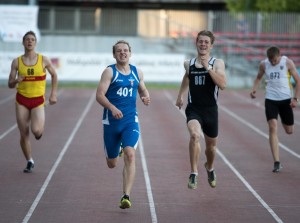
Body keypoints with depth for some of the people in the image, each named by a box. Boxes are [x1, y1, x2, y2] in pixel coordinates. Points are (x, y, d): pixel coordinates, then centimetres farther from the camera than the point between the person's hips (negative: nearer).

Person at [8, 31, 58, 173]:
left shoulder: (43, 60, -3)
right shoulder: (17, 62, -1)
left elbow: (54, 76, 13)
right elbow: (10, 85, 2)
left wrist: (53, 94, 6)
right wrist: (16, 81, -21)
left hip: (38, 100, -1)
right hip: (22, 100, 1)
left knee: (36, 130, -21)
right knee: (24, 134, 0)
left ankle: (40, 128, 18)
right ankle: (29, 162, 19)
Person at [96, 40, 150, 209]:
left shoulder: (137, 72, 8)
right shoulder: (110, 72, -5)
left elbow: (143, 90, 23)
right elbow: (99, 95, -14)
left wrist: (146, 97, 0)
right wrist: (112, 108, -30)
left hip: (131, 121, 1)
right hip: (111, 121, -1)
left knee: (130, 154, -22)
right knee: (112, 164, 11)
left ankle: (126, 197, -23)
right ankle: (117, 151, 52)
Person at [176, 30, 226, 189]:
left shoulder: (217, 63, -4)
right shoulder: (189, 64, 5)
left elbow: (222, 85, -20)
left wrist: (208, 68, -24)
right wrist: (180, 95, 28)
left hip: (210, 110, 0)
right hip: (193, 109, 0)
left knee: (211, 145, 16)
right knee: (194, 135, -30)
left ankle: (209, 168, 49)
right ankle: (193, 174, -25)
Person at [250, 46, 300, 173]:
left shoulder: (288, 62, -7)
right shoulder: (263, 64, -1)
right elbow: (259, 77, 19)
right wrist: (254, 89, 0)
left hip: (286, 99, 0)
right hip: (270, 99, 0)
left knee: (289, 131, 10)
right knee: (273, 128, -15)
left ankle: (284, 121, 52)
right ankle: (277, 162, -16)